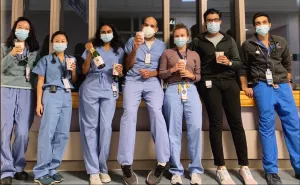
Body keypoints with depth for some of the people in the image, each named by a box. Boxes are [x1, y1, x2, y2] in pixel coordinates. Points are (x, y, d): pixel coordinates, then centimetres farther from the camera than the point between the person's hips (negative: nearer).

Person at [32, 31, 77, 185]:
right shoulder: (46, 59, 7)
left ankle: (52, 169, 11)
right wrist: (39, 102, -4)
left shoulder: (71, 60, 17)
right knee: (47, 132, -10)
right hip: (51, 95, -4)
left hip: (67, 97, 4)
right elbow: (40, 82, 4)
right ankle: (41, 172, -5)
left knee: (63, 134, 2)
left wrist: (73, 70, 0)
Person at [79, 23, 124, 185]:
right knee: (91, 126, -5)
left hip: (109, 89, 1)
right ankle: (93, 171, -2)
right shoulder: (92, 47, 14)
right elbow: (85, 71, 6)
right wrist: (89, 53, -5)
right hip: (91, 87, 0)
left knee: (106, 126, -9)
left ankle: (103, 168, 2)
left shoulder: (119, 50, 18)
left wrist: (120, 72, -4)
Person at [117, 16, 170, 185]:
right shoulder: (132, 41, 16)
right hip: (133, 80, 0)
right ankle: (126, 165, -24)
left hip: (153, 81, 1)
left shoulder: (162, 45, 18)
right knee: (129, 113, -24)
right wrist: (135, 48, -6)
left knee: (157, 112, -25)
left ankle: (162, 163, -21)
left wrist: (153, 73, -6)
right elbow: (128, 66, 9)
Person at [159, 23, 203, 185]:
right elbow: (161, 74, 8)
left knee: (196, 127, -12)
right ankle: (176, 170, 4)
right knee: (174, 130, -3)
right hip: (173, 91, -1)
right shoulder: (167, 53, 14)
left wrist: (190, 75, -4)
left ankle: (195, 170, -1)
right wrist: (173, 69, -7)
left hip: (191, 90, 2)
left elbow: (199, 76, 16)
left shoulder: (194, 55, 20)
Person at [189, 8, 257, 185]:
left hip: (229, 82, 2)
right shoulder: (198, 41, 12)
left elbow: (239, 63, 11)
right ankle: (221, 168, -3)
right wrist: (199, 79, -3)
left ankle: (244, 167, 2)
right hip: (209, 84, -2)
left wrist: (229, 62, -9)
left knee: (236, 122, -3)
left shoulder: (229, 40, 17)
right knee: (216, 123, -8)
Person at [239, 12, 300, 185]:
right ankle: (271, 170, -1)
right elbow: (243, 68, 9)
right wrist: (245, 87, 1)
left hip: (282, 86, 3)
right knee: (267, 126, -6)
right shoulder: (248, 45, 6)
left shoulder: (281, 42, 14)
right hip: (262, 86, -3)